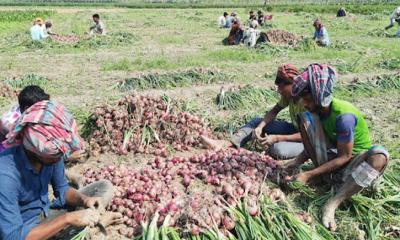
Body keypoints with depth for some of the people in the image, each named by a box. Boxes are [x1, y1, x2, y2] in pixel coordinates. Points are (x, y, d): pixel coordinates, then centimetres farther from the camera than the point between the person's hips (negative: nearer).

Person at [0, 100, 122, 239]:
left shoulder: (52, 152, -14)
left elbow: (62, 190, 2)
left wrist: (83, 199, -19)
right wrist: (68, 218, -32)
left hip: (47, 213, 6)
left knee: (105, 187, 1)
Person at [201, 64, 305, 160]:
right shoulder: (288, 95, -6)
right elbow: (274, 111, 3)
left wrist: (276, 138, -31)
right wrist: (260, 126, -17)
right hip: (293, 130, 8)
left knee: (278, 149, -37)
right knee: (257, 122, -4)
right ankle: (225, 144, -15)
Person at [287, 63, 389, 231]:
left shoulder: (344, 116, -30)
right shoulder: (317, 109, -9)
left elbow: (344, 157, -26)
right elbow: (314, 143, 3)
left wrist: (309, 175, -26)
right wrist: (297, 162, -10)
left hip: (353, 160, -6)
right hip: (332, 155, 6)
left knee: (380, 155, -40)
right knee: (305, 118, -12)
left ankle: (332, 204, -36)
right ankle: (324, 175, -8)